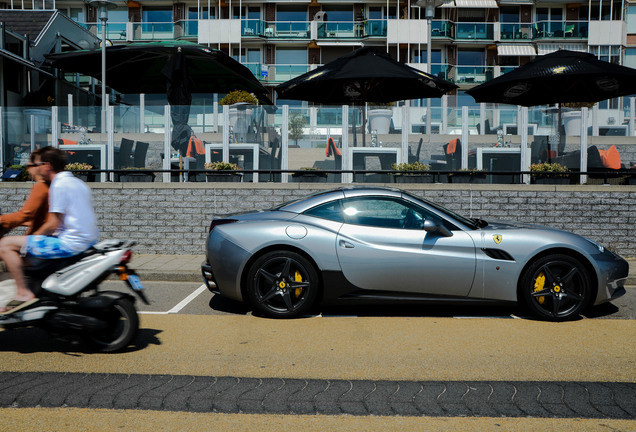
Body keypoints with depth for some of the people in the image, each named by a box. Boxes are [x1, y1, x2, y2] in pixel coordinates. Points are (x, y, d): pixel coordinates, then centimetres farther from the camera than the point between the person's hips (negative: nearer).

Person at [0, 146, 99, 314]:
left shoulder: (58, 185, -12)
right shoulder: (77, 182, 16)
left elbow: (53, 224, -15)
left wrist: (32, 237, 0)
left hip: (70, 243, -10)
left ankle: (23, 293, -10)